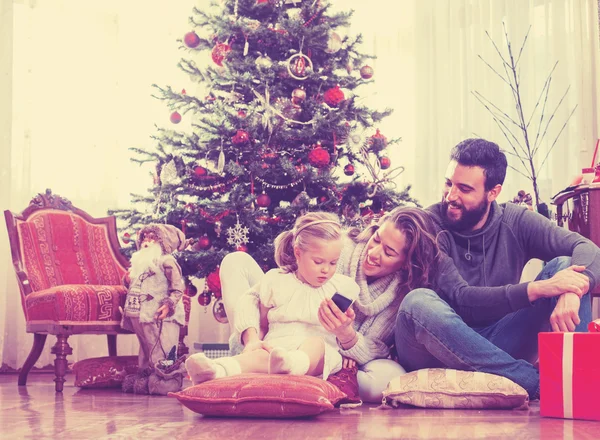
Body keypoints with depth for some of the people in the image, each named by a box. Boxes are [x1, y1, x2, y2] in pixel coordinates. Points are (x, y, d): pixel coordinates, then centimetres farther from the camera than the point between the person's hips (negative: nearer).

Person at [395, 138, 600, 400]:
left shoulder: (515, 222, 1)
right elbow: (461, 299, -21)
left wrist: (572, 292, -34)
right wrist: (537, 289, -32)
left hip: (497, 344, 3)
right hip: (442, 350, -3)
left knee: (564, 265, -11)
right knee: (418, 301, -37)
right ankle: (538, 383, -36)